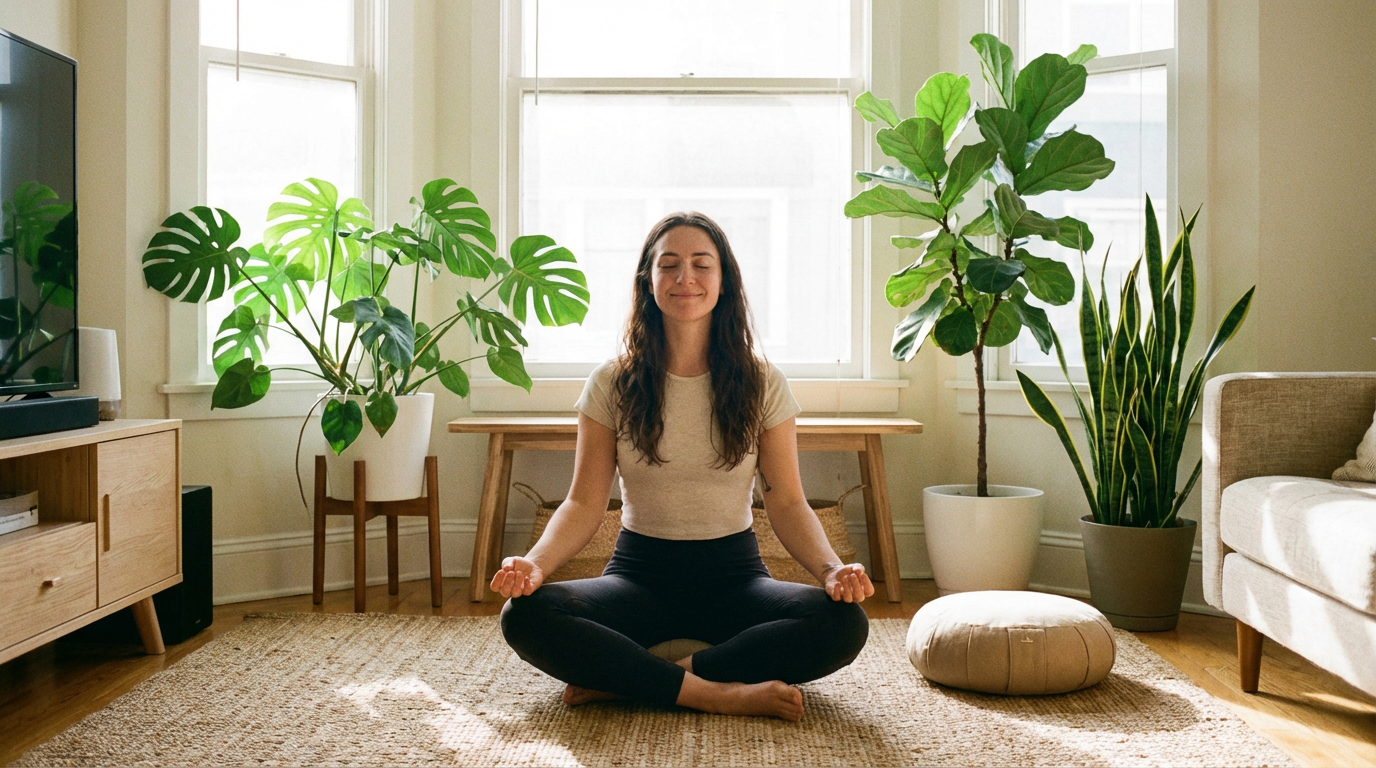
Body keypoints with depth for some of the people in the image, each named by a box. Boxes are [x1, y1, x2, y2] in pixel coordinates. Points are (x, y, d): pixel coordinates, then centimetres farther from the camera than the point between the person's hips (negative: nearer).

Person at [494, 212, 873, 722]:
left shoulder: (762, 385, 1)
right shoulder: (612, 384, 0)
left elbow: (787, 503, -1)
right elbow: (584, 503, -3)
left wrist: (831, 567, -21)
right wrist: (536, 562, -23)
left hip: (734, 574, 1)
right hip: (640, 574, 0)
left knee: (845, 624, -29)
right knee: (525, 616, -29)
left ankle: (624, 681, -23)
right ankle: (717, 692, -26)